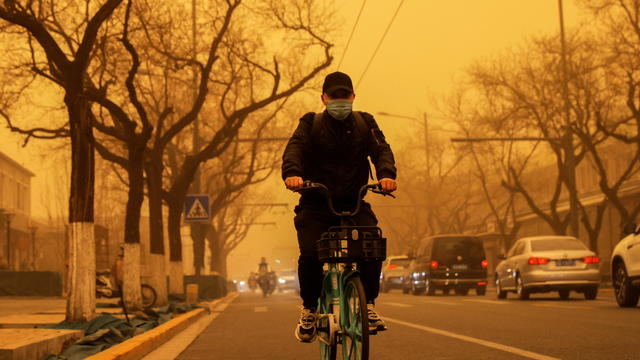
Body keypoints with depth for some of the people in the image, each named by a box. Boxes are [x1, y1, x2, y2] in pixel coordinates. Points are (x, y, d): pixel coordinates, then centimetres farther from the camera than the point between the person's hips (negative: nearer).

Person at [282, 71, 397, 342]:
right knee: (310, 254, -23)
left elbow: (381, 149, -5)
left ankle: (369, 305, -6)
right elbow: (295, 148, -13)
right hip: (316, 205, -1)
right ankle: (309, 309, 0)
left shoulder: (364, 124, 10)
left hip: (354, 203, 1)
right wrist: (292, 173, -36)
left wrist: (386, 174, -29)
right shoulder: (311, 124, 5)